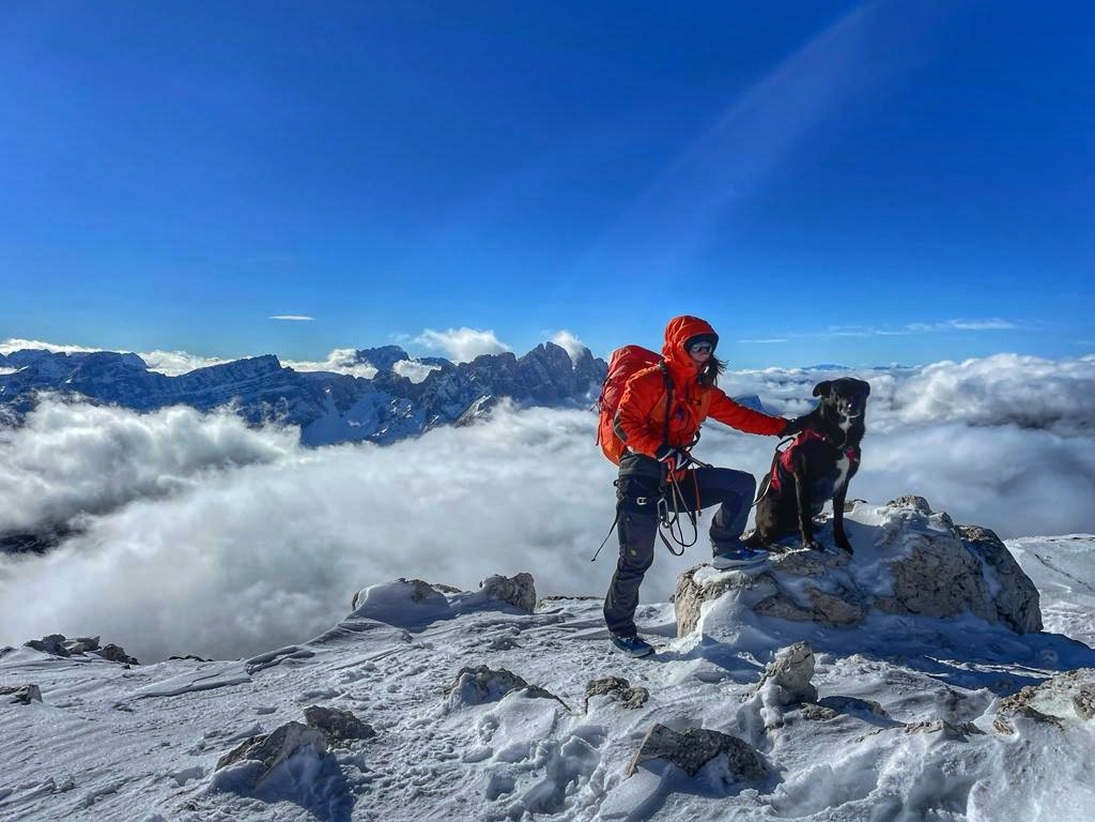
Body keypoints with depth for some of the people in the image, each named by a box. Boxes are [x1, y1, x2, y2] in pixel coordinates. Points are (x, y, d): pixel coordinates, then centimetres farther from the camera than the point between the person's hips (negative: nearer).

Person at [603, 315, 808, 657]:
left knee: (743, 484, 2)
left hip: (677, 478, 7)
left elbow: (739, 416, 16)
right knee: (637, 558, -7)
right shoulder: (650, 381, -9)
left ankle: (725, 549, 17)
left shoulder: (703, 390, 14)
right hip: (642, 476, -7)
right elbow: (624, 423, -17)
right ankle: (620, 628, 12)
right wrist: (663, 451, -27)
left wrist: (784, 426, 10)